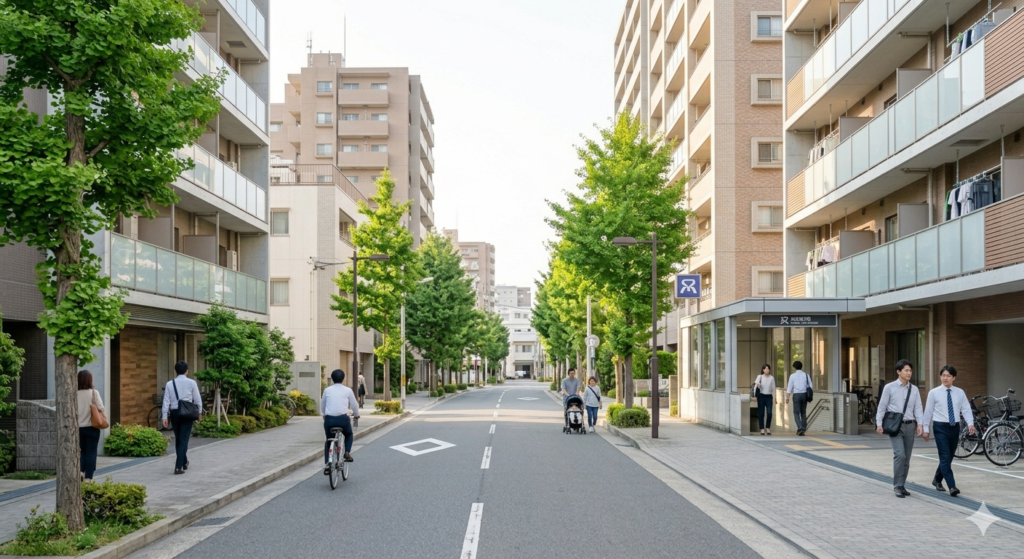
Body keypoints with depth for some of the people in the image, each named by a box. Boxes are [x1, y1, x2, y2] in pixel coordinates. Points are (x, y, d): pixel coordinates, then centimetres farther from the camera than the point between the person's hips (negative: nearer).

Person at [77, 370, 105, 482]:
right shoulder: (93, 392, -9)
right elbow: (101, 408, -12)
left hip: (79, 428, 3)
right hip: (91, 427, -3)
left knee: (83, 452, 18)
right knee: (91, 453, 5)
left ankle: (81, 471, -2)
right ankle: (88, 478, 3)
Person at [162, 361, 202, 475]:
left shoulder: (169, 384, 3)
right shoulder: (191, 383, -2)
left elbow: (166, 401, -1)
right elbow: (198, 399, 2)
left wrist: (165, 416, -1)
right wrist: (199, 413, 14)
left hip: (174, 413, 3)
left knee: (178, 439, 17)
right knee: (184, 439, -2)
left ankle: (184, 462, 32)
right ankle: (179, 466, -11)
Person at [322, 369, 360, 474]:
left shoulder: (327, 390, 10)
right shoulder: (347, 390, 5)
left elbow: (322, 405, 21)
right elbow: (354, 405, 14)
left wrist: (324, 415, 41)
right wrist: (356, 414, 34)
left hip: (329, 419, 1)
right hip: (343, 419, -1)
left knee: (328, 441, 20)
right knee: (349, 435, 28)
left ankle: (327, 465, 10)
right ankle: (347, 452, 5)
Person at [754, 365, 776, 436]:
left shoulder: (772, 378, 5)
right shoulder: (760, 376, 2)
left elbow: (773, 389, 8)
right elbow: (756, 382, -11)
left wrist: (774, 398, 3)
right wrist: (757, 384, -35)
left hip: (769, 396, 1)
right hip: (761, 396, -1)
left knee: (769, 413, -8)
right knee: (761, 413, 0)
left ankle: (768, 428, 9)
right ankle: (762, 429, 8)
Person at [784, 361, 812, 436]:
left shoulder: (792, 376, -3)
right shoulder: (806, 375, 5)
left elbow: (789, 387, -5)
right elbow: (810, 386, 1)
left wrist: (787, 398, -2)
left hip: (796, 395, -3)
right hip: (804, 394, 3)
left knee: (796, 413, 1)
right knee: (803, 412, 14)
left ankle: (800, 428, -18)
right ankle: (803, 430, 13)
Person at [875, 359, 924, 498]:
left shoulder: (914, 389, 8)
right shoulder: (889, 387, -2)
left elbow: (918, 408, 4)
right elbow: (882, 406, -2)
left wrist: (919, 424, -9)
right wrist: (879, 423, -9)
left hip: (909, 425, 4)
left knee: (907, 458, 9)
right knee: (900, 455, -15)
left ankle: (901, 486, 21)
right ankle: (897, 486, -6)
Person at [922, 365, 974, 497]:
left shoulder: (960, 393, 4)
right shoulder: (934, 393, -3)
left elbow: (966, 409, -2)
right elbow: (928, 411, 0)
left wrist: (970, 423, -19)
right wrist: (926, 429, 1)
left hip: (955, 427, 3)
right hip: (941, 427, -3)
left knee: (948, 457, 13)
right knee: (945, 457, -11)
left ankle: (937, 480, 33)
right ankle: (952, 486, -12)